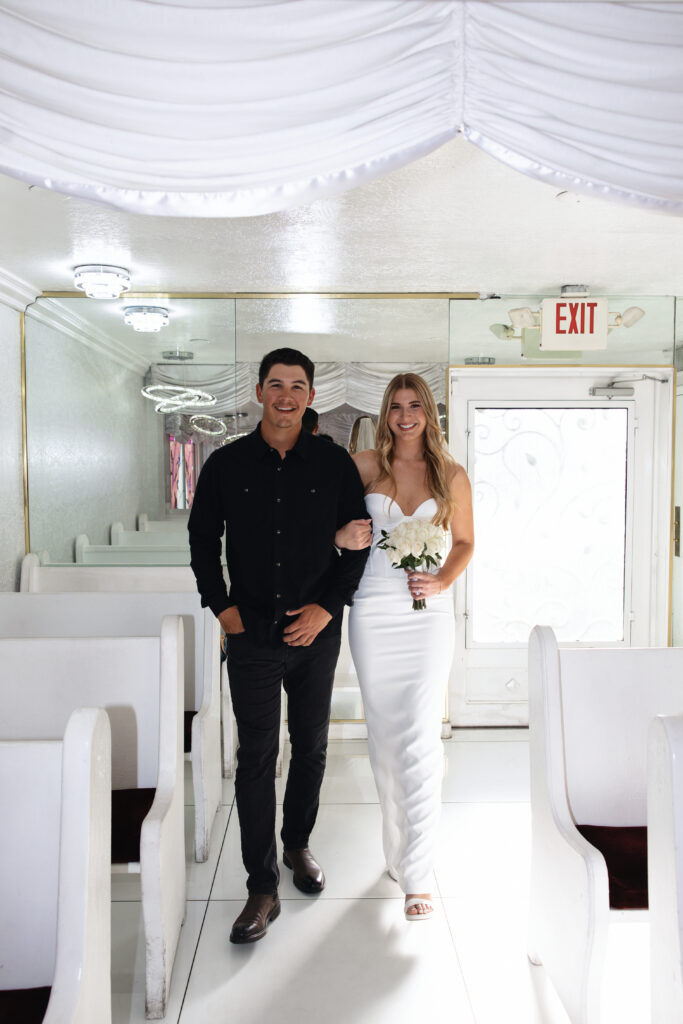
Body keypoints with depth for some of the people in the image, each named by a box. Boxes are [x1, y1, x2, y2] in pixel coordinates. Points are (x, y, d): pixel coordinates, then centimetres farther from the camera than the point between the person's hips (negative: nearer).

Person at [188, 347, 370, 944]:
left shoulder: (334, 464, -1)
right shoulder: (227, 464, 0)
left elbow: (359, 539, 2)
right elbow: (202, 538, 9)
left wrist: (328, 605, -7)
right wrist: (221, 605, 0)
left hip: (316, 631, 1)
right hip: (252, 632, 0)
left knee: (311, 748, 14)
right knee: (256, 755, 1)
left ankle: (298, 843, 38)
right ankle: (263, 889, 12)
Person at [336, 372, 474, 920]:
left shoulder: (452, 475, 5)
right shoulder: (366, 464, 3)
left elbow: (465, 542, 13)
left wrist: (442, 581, -5)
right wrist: (341, 536, -16)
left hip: (429, 613, -1)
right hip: (373, 611, 1)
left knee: (420, 738, -6)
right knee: (384, 735, 10)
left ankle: (418, 873, 5)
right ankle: (397, 844, 31)